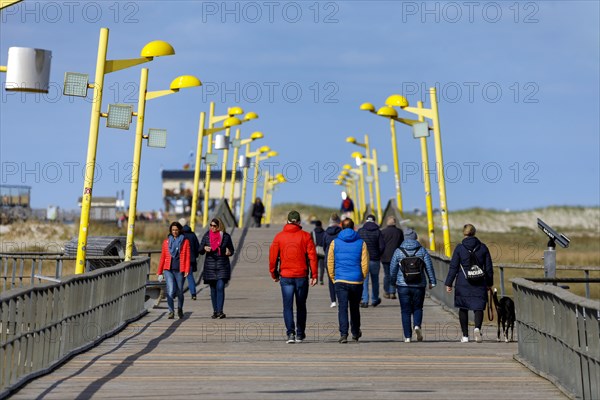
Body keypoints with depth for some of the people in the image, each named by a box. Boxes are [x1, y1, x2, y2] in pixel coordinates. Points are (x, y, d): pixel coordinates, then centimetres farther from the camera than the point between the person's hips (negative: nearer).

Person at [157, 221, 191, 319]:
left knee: (179, 291, 8)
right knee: (170, 290, -16)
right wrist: (159, 272, 12)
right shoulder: (166, 242, 11)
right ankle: (171, 312, -14)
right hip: (168, 270, 1)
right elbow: (162, 257, 14)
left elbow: (187, 257, 1)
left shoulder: (185, 241, 5)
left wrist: (187, 270, -10)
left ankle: (180, 309, 32)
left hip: (179, 270, 0)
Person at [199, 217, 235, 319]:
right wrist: (204, 248, -15)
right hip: (210, 266, 2)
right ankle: (215, 311, 14)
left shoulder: (226, 236, 1)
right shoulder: (207, 236, 5)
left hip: (222, 266, -2)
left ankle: (220, 311, -17)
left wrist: (229, 252, -14)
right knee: (213, 289, 6)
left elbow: (231, 250, 9)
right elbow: (200, 250, 7)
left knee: (220, 287, -13)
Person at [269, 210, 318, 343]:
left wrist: (274, 274, 13)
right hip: (302, 276, 0)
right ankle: (300, 334, 19)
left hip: (285, 277, 0)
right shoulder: (305, 236, -1)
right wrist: (314, 275, -2)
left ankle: (290, 333, -13)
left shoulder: (279, 237, 2)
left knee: (288, 306, 2)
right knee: (301, 306, 13)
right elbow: (312, 256, -6)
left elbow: (273, 257, 2)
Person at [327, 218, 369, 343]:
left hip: (340, 281, -1)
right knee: (355, 308, 16)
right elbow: (365, 264, 0)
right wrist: (362, 277, 13)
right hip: (357, 281, 1)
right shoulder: (361, 243, 2)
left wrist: (333, 278, 13)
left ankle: (343, 334, -17)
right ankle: (355, 334, 29)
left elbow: (330, 262, 4)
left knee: (342, 308, -3)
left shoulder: (335, 242, 3)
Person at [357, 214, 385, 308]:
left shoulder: (360, 231, -2)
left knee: (364, 280, 2)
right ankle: (374, 300, 25)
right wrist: (378, 255, 10)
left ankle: (364, 300, -7)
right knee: (375, 280, 15)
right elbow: (382, 246, -7)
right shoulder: (378, 232, -4)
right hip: (375, 260, 1)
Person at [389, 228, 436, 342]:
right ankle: (417, 325, -12)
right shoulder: (422, 250, 1)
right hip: (419, 285, 1)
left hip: (403, 286, 0)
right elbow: (429, 267, -2)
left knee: (405, 311, 5)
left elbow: (393, 269, 4)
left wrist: (393, 282, 18)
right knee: (417, 308, 16)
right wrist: (432, 281, 5)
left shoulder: (398, 251, 0)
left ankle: (407, 336, 1)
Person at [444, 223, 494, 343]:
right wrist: (489, 283, 17)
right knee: (478, 307, 4)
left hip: (463, 283, -1)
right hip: (479, 284, 1)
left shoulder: (459, 248, -4)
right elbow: (489, 267, 7)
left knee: (463, 308, 10)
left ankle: (465, 336, 12)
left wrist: (448, 283, 2)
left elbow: (453, 267, -4)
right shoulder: (483, 247, 3)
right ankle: (477, 328, -24)